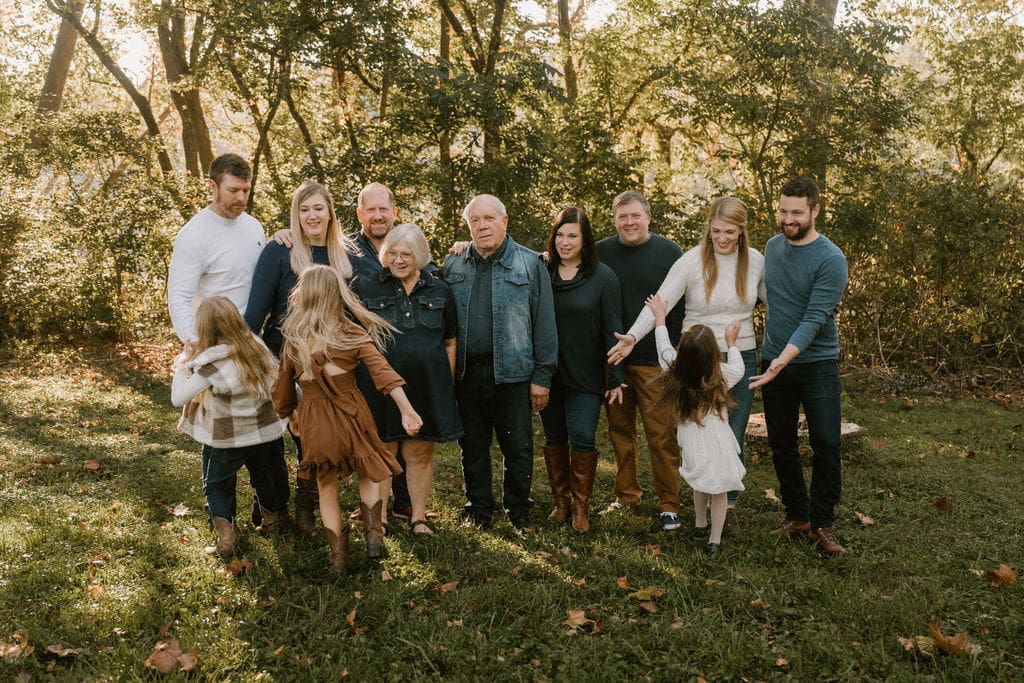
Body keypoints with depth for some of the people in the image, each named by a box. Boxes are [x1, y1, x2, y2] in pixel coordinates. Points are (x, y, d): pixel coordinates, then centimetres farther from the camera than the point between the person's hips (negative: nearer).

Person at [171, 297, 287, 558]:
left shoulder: (212, 364, -25)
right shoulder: (256, 347, -9)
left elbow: (178, 398, -25)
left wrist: (183, 362, -13)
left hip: (227, 441, -4)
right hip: (264, 433, 5)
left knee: (215, 486, 18)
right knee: (262, 474, 31)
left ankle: (224, 528, -4)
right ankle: (270, 517, 49)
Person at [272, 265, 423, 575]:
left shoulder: (292, 342, -2)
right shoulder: (353, 334, -7)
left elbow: (282, 390, 8)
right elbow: (383, 373, -18)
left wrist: (289, 414, 27)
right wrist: (407, 410, -21)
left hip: (313, 422, 1)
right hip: (352, 415, -1)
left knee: (327, 489, 17)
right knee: (367, 475, 23)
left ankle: (338, 557, 19)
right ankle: (373, 533, 4)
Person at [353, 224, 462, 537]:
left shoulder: (438, 290, 8)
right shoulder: (364, 288, 2)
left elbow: (449, 342, 13)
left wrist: (447, 382, 9)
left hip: (427, 386, 1)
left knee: (419, 453, 9)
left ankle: (418, 517, 22)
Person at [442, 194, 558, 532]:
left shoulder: (530, 263, 0)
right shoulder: (452, 265, 9)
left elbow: (544, 323, -1)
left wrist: (543, 375, -5)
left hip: (512, 373, -2)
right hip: (466, 373, 3)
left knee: (518, 447, 5)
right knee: (472, 447, 12)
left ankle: (518, 512, 23)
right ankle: (478, 510, 28)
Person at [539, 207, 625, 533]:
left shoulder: (603, 277, -5)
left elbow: (613, 329, -5)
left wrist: (616, 377, -7)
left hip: (585, 376, -3)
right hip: (548, 373, 3)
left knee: (582, 438, -5)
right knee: (554, 437, 11)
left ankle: (581, 505, 12)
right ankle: (560, 500, 26)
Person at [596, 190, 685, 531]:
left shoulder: (669, 253, -1)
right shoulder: (601, 252, 5)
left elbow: (683, 308, -2)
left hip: (655, 361, -3)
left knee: (662, 435, -1)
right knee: (620, 430, 12)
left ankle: (669, 503, 10)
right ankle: (626, 494, 26)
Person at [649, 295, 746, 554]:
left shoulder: (675, 372, -12)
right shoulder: (722, 376, -16)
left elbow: (664, 347, 4)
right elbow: (738, 368, 6)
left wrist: (659, 317, 15)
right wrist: (731, 343, 17)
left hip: (691, 443, 3)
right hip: (717, 445, -3)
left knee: (700, 484, 26)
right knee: (719, 491, 11)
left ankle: (700, 525, 40)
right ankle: (714, 540, 16)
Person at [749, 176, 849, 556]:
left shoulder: (830, 260, -14)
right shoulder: (772, 246, 5)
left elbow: (814, 318, -22)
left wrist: (784, 359, -32)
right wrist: (772, 360, 7)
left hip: (817, 364, -5)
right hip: (774, 362, 5)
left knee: (826, 445, -3)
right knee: (782, 445, 10)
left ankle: (822, 524, 12)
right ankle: (797, 517, 23)